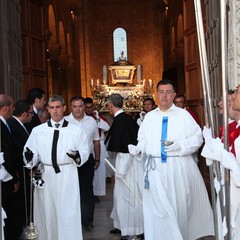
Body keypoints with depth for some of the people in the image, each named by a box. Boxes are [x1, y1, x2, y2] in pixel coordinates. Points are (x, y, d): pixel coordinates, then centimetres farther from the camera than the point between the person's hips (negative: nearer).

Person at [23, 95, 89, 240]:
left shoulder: (76, 130, 3)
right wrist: (29, 157, -18)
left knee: (68, 213, 1)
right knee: (46, 212, 11)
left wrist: (78, 156, -19)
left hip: (67, 175, -1)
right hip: (45, 175, 2)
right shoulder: (38, 131, 6)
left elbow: (85, 151, 1)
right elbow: (33, 154, 4)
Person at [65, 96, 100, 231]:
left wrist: (97, 159, 11)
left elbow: (96, 141, 11)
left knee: (87, 190, 6)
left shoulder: (91, 121, 4)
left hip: (87, 160, 2)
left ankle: (88, 220, 17)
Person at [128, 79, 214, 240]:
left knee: (180, 206, 8)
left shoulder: (183, 115, 1)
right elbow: (143, 140, 9)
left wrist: (179, 146, -17)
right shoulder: (149, 117, 11)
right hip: (155, 168, 2)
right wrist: (138, 149, -10)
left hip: (179, 167, -2)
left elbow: (197, 138, -3)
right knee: (157, 208, 1)